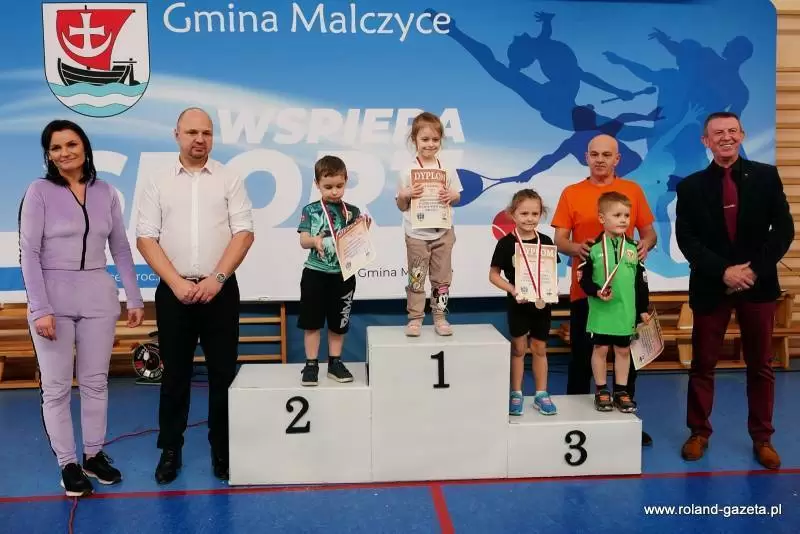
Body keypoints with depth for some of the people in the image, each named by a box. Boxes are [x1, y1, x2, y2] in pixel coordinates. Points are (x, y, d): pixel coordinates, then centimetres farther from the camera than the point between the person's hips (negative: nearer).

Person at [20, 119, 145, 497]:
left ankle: (94, 455, 24)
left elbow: (120, 249, 9)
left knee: (95, 381, 10)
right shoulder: (39, 192, -4)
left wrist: (134, 298, 5)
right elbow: (29, 253, -8)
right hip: (53, 297, -3)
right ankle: (67, 464, 16)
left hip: (98, 297, 3)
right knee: (56, 386, 4)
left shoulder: (106, 192, 5)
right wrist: (40, 308, -14)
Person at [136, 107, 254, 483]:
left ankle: (222, 448, 18)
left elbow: (243, 233, -3)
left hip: (220, 290, 0)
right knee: (175, 372, 8)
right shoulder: (159, 183, 6)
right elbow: (145, 238, 0)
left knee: (223, 371, 4)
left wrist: (216, 278, -13)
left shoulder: (229, 180, 4)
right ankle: (170, 449, 21)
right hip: (173, 291, 1)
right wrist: (177, 283, -10)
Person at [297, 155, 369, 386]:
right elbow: (303, 241, -7)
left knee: (338, 322, 12)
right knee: (311, 321, 5)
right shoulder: (310, 210, -1)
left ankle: (335, 362, 25)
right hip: (315, 273, -1)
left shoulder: (352, 212, 2)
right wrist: (315, 240, -29)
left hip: (343, 275, 1)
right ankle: (311, 364, 17)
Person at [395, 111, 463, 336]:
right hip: (417, 234, -2)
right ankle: (415, 319, 14)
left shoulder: (448, 169, 1)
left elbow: (457, 196, 10)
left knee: (442, 277, 9)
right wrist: (407, 195, -21)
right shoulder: (408, 171, -6)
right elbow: (400, 205, -1)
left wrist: (451, 196, -12)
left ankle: (439, 317, 21)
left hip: (443, 232, 2)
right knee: (416, 278, 5)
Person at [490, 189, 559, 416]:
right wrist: (513, 290, -19)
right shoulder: (506, 243, -9)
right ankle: (516, 394, 21)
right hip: (518, 303, -3)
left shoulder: (545, 242, 0)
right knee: (518, 348, 8)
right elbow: (494, 274, -7)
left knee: (540, 348, 12)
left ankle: (541, 395, 23)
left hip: (542, 303, 3)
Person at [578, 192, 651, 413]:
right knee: (600, 349, 5)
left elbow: (641, 282, 7)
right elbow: (584, 278, -5)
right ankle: (602, 392, 18)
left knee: (623, 350, 11)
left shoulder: (632, 249, 3)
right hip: (601, 311, -3)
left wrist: (643, 309, 7)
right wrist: (597, 292, -21)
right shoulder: (594, 248, -6)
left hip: (627, 312, 3)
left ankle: (621, 392, 22)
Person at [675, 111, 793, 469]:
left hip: (759, 285, 1)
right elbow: (686, 240, -5)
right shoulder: (691, 186, 2)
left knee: (760, 366, 10)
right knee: (702, 365, 7)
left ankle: (762, 437, 23)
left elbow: (783, 229, -2)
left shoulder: (766, 176, 2)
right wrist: (723, 271, -16)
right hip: (711, 287, 0)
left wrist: (755, 269, -14)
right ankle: (699, 432, 22)